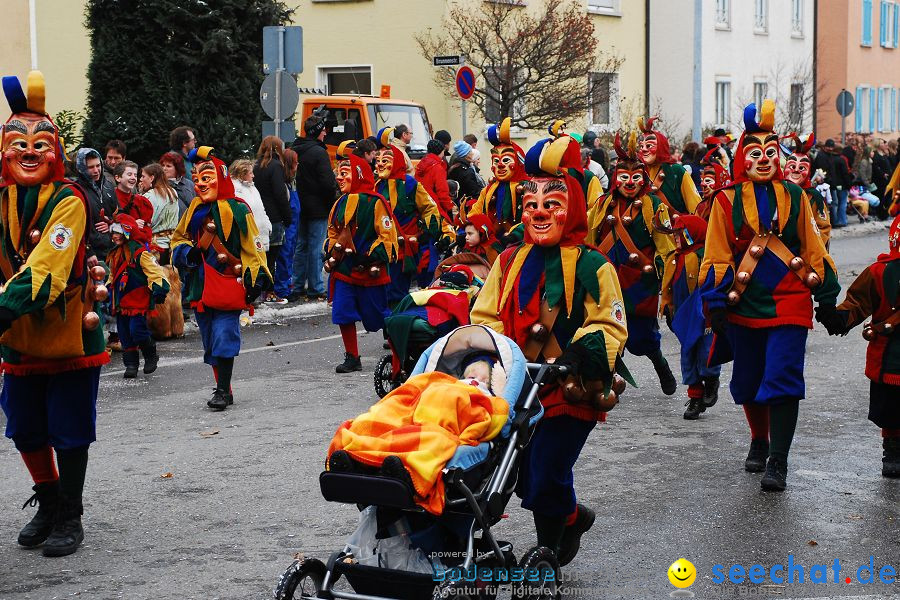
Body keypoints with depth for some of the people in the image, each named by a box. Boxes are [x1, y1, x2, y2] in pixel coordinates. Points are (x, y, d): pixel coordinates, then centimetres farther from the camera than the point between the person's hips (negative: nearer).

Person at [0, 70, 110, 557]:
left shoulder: (68, 202, -17)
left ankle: (70, 517, 22)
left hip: (70, 334, -5)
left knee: (69, 433, 5)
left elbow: (46, 268, -29)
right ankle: (47, 503, 39)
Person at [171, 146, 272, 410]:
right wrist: (187, 253, 0)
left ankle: (223, 390, -4)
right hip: (201, 286, 7)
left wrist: (257, 277, -9)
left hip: (228, 284, -7)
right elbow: (178, 240, 22)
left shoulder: (236, 209, -6)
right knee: (210, 343, 11)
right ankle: (223, 389, 21)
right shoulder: (194, 210, 12)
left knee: (224, 337, -11)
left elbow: (252, 246, -4)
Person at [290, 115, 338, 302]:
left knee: (301, 247, 14)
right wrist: (332, 203, -5)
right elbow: (328, 183, -18)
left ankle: (297, 287, 18)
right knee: (316, 249, -2)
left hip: (300, 208, 7)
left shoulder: (293, 151, 8)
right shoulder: (319, 152, -15)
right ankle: (315, 289, 3)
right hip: (318, 208, -7)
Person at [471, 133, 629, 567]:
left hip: (569, 393, -5)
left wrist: (580, 357, -23)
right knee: (521, 477, 12)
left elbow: (610, 326, -7)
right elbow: (484, 316, 12)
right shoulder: (509, 262, 10)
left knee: (546, 484, -5)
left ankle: (547, 556, 21)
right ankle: (573, 516, 40)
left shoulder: (592, 267, -4)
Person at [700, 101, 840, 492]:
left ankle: (778, 461, -7)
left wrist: (827, 296, 10)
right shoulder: (727, 201, 2)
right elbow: (717, 257, 2)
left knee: (783, 381, -10)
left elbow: (813, 249, 11)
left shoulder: (794, 197, 6)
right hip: (744, 305, 1)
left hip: (790, 303, -1)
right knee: (748, 382, 12)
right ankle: (759, 442, 36)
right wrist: (715, 303, -3)